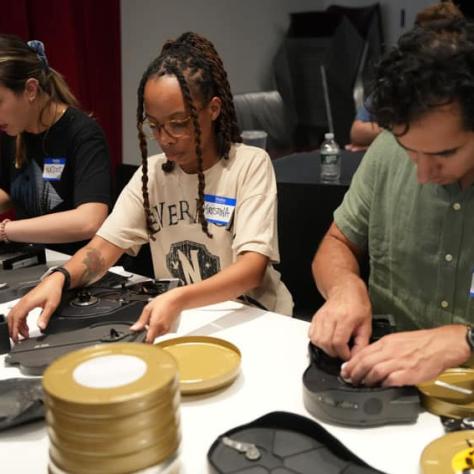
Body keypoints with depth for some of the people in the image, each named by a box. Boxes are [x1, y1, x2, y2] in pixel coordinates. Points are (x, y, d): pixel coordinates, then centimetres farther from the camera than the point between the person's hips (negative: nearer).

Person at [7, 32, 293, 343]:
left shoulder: (251, 165, -11)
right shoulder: (152, 172, 5)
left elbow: (253, 267, -20)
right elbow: (106, 244, -2)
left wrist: (179, 299, -37)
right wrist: (59, 278, -23)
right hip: (174, 319, 4)